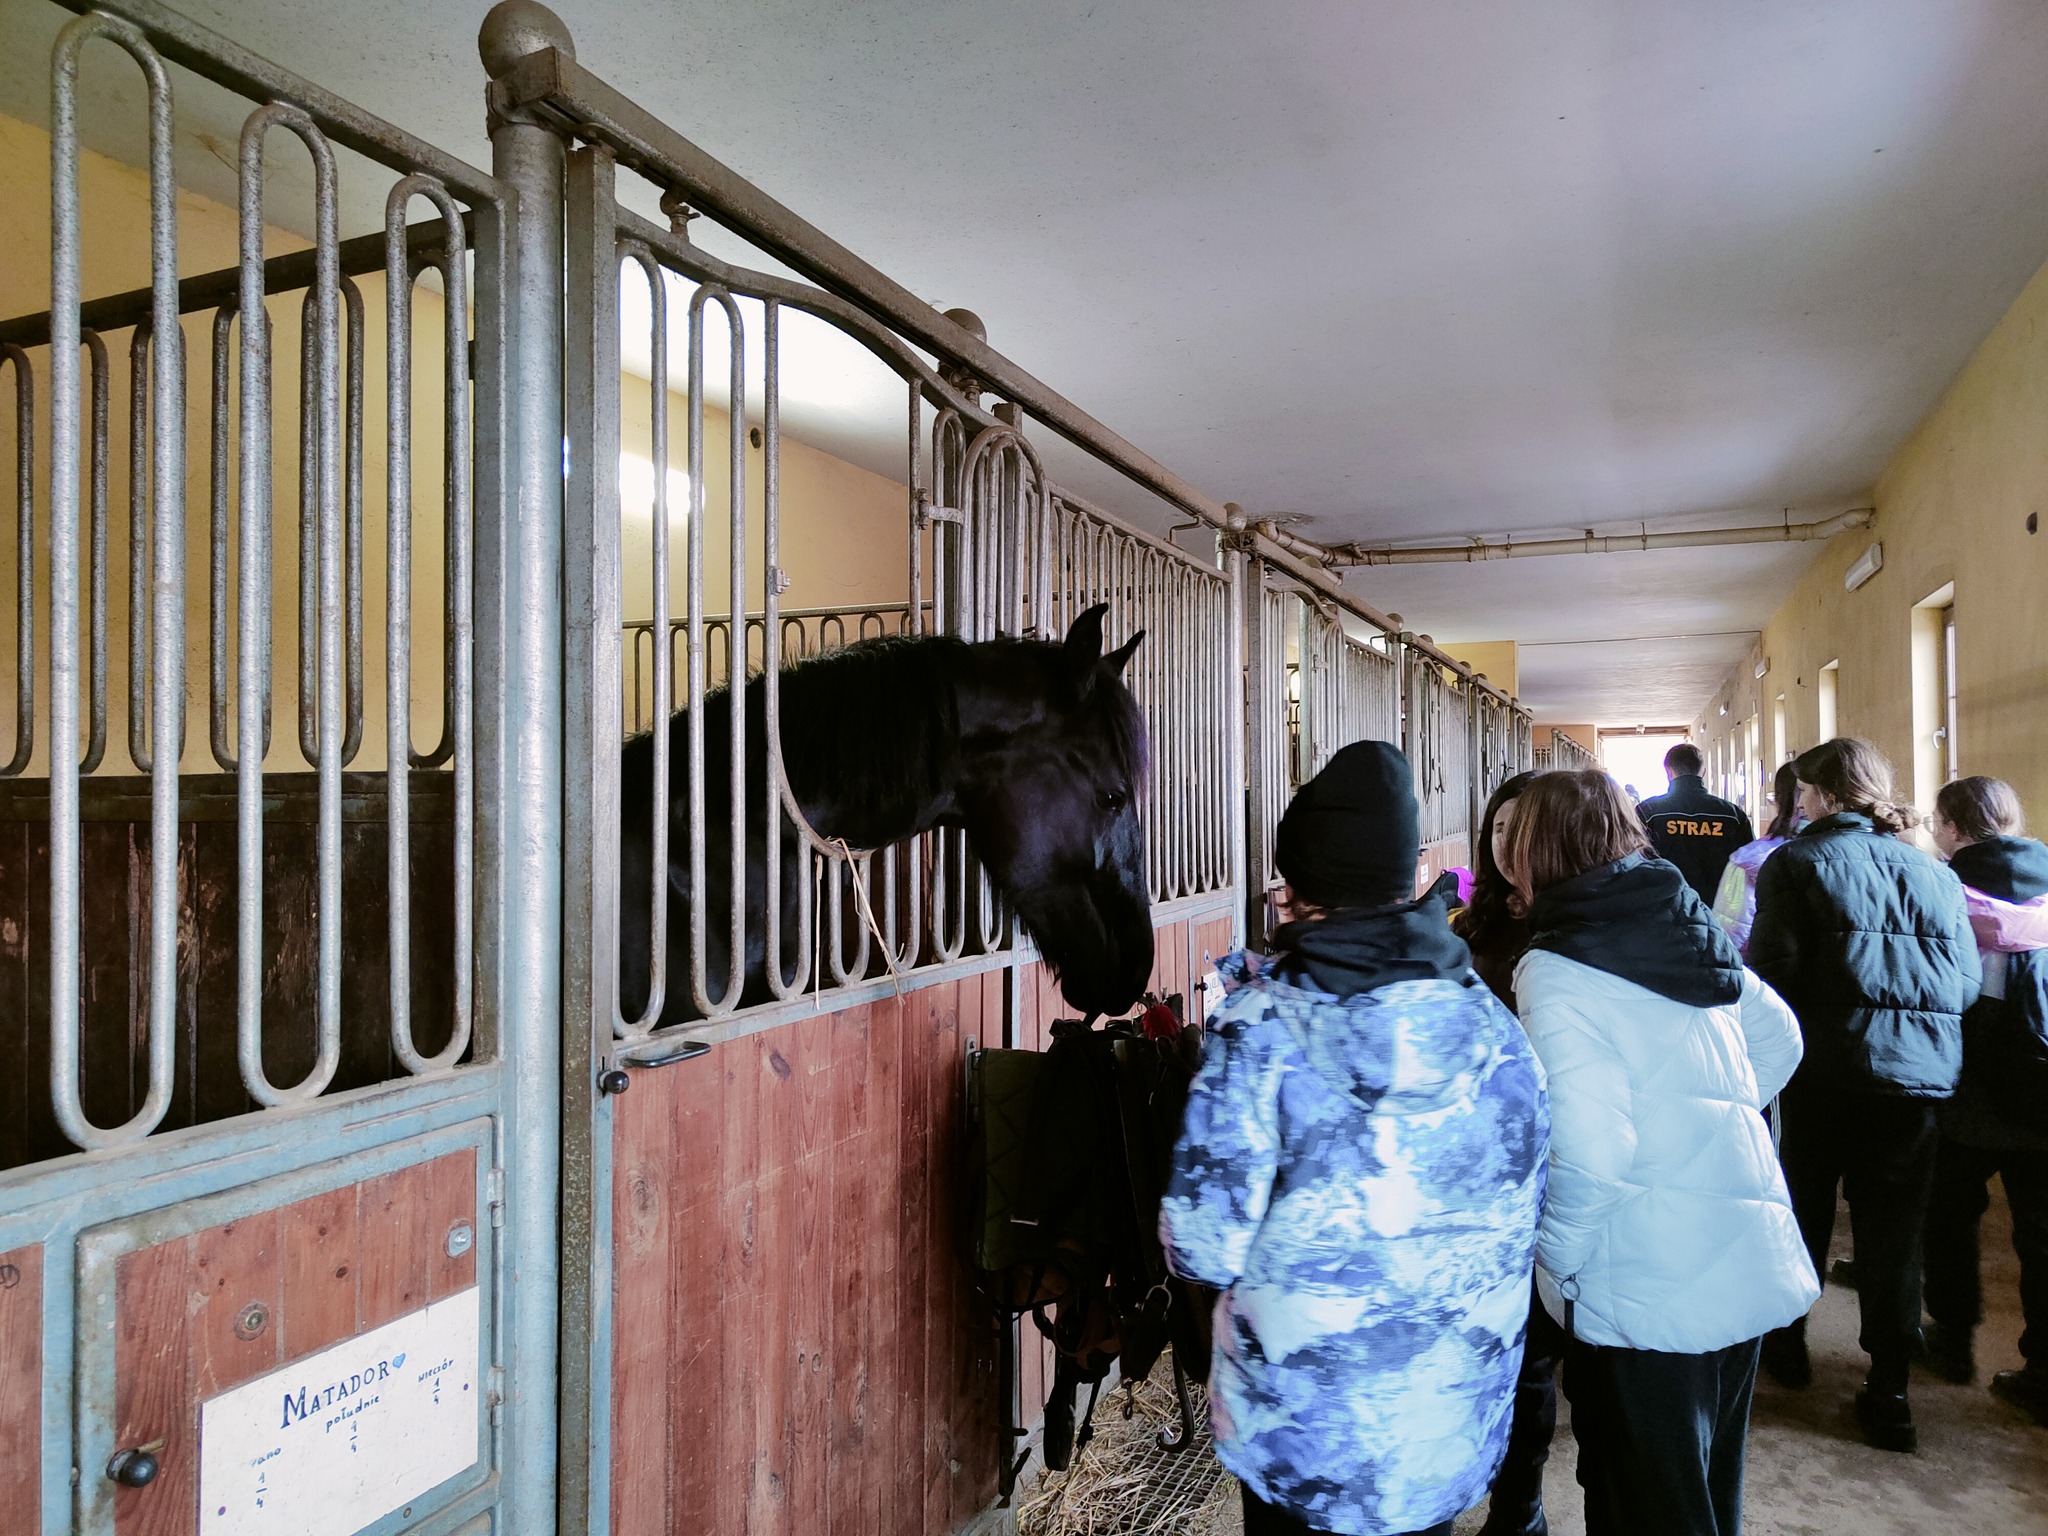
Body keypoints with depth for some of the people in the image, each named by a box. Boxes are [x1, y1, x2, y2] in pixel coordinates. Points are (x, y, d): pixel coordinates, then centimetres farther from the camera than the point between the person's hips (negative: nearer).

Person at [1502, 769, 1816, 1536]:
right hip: (1746, 1269, 7)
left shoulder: (1554, 971, -19)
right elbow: (1779, 1036, 18)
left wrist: (1556, 1259, -10)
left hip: (1651, 1295, -7)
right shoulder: (1689, 927, 3)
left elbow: (1586, 1152, -25)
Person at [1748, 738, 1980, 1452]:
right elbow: (1968, 978, 7)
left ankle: (1786, 1340, 31)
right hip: (1923, 1069, 3)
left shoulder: (1795, 862, -5)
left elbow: (1773, 966, -12)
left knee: (1806, 1206, 16)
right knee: (1894, 1226, 9)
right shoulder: (1934, 872, 9)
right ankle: (1888, 1390, 12)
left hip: (1828, 1065, -3)